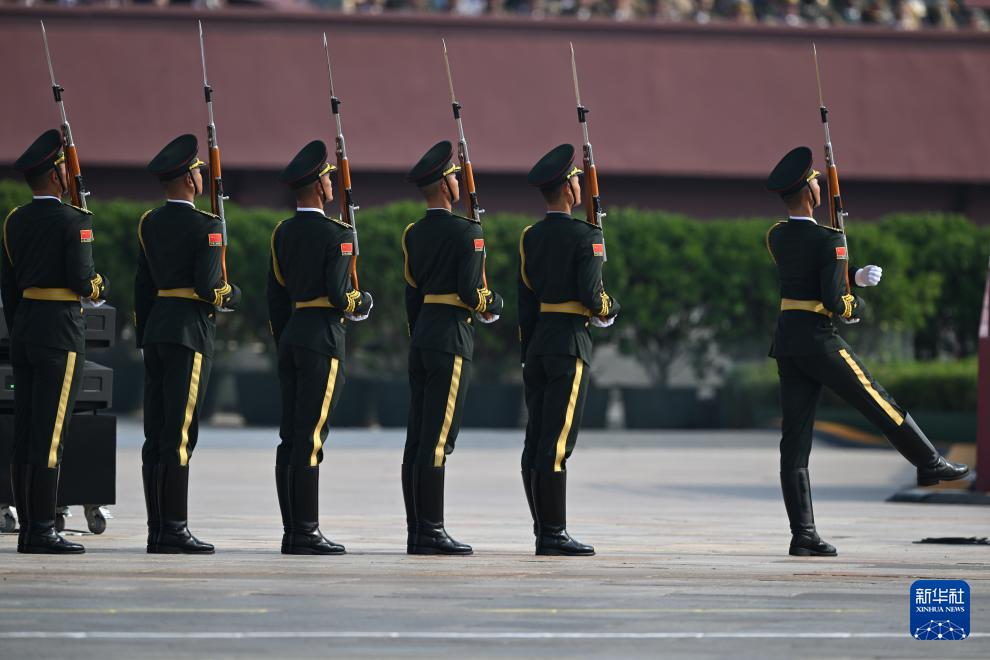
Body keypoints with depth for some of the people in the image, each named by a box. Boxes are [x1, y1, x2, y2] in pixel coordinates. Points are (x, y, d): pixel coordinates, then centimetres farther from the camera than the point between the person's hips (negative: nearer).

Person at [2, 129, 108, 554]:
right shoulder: (73, 221, -11)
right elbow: (81, 280, -16)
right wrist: (98, 287, 7)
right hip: (61, 328, -7)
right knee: (50, 433, -7)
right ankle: (42, 531, -9)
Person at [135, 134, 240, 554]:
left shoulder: (149, 224, 12)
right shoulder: (206, 226, -10)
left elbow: (142, 286, 15)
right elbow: (208, 285, -17)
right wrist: (233, 296, 4)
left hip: (155, 330, 7)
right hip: (190, 330, -7)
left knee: (156, 434, 6)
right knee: (178, 435, -8)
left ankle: (157, 531, 7)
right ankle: (174, 531, -10)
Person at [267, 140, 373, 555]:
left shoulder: (283, 233, 12)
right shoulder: (336, 234, -11)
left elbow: (275, 296, 15)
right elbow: (339, 295, -17)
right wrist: (362, 303, 5)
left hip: (291, 336, 8)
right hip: (323, 338, -8)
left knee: (290, 437, 7)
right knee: (310, 438, -8)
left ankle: (292, 533, 9)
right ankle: (306, 533, -8)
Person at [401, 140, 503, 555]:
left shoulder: (413, 234, 13)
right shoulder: (466, 232, -10)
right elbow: (472, 292, -15)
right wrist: (491, 305, 6)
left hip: (421, 336, 8)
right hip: (451, 337, -8)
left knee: (417, 439, 7)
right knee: (437, 440, -9)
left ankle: (416, 532, 9)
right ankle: (431, 532, -9)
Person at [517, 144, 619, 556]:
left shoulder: (530, 237, 11)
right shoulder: (585, 236, -9)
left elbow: (525, 302, 12)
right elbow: (591, 295, -16)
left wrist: (528, 352, 17)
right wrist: (608, 309, 7)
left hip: (538, 343, 7)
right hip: (570, 344, -7)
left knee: (536, 441, 6)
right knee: (557, 442, -9)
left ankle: (544, 532, 10)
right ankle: (554, 534, -10)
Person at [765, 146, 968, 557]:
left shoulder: (776, 237, 8)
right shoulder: (828, 240, -15)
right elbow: (834, 300, -20)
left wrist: (857, 276, 12)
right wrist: (856, 308, 2)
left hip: (786, 342, 7)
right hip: (819, 341, -7)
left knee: (795, 438, 3)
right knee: (879, 403, 13)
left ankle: (803, 535, 0)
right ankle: (929, 465, 30)